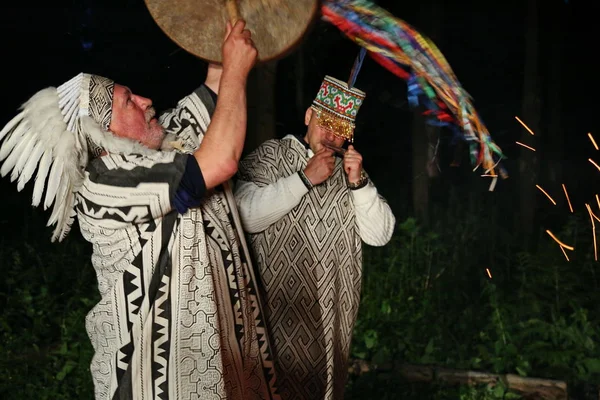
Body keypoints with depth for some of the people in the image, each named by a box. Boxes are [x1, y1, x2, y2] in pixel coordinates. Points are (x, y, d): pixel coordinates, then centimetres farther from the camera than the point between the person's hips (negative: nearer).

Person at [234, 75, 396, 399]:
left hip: (335, 312, 4)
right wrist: (305, 178, -17)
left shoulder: (350, 169, 13)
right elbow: (246, 216, -18)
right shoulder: (270, 156, -2)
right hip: (282, 308, -4)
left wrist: (358, 183, -9)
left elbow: (380, 235, 4)